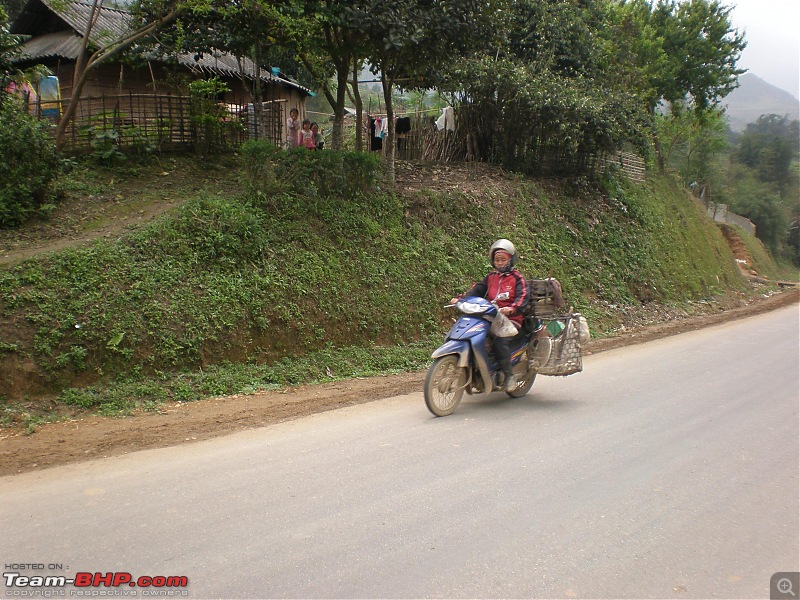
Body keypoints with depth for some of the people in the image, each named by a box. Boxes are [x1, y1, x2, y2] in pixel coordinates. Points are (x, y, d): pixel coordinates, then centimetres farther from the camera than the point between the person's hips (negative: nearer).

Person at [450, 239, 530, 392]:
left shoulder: (517, 278, 3)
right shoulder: (490, 277, 21)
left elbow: (523, 296, -12)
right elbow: (477, 290, 10)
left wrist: (512, 308, -32)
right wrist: (460, 299, -7)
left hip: (511, 319, -6)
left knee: (499, 342, -31)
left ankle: (509, 375, -13)